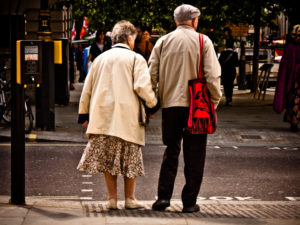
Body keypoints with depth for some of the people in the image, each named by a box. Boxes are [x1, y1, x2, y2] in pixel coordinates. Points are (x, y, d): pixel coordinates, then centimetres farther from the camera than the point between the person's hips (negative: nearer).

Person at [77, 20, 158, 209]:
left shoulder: (100, 59, 13)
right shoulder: (136, 59, -2)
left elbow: (87, 89, 16)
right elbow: (142, 87, -13)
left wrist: (84, 114, 23)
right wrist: (153, 103, 4)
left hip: (103, 118, 4)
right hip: (127, 117, -4)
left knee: (108, 157, 7)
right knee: (130, 158, 6)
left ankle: (112, 198, 6)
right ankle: (130, 198, 10)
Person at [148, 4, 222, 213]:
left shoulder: (163, 41, 5)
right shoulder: (203, 41, -3)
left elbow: (153, 74, 4)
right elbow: (212, 76, -8)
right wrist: (215, 101, 3)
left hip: (170, 103, 3)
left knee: (171, 150, 13)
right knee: (194, 154, 5)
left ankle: (163, 196, 4)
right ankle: (189, 201, 6)